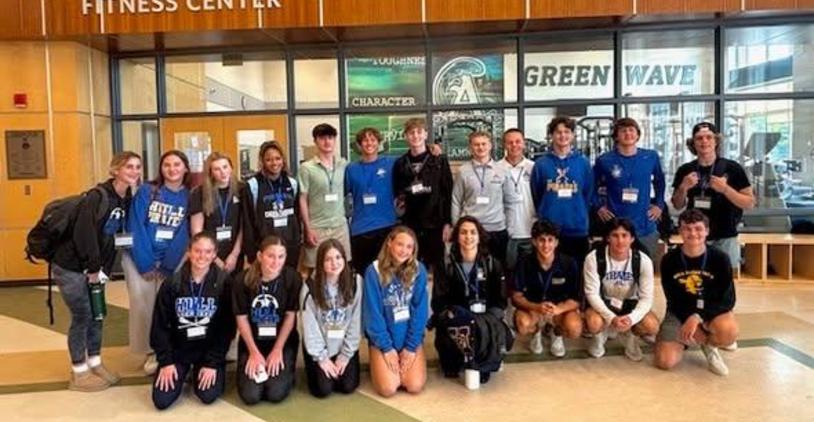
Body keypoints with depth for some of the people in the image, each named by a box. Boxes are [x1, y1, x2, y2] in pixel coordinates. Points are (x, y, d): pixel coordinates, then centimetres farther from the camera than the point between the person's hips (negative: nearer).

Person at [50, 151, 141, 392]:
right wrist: (93, 268, -19)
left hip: (92, 268, 8)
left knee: (97, 315, 13)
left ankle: (95, 365, 28)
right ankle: (79, 374, 15)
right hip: (70, 266, -8)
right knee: (82, 317, 1)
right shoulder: (98, 196, -22)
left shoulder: (126, 200, 3)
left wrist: (103, 268, 0)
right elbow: (83, 234, -26)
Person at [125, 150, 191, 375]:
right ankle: (151, 351, 9)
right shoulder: (146, 192, -4)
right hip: (140, 257, -1)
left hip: (170, 261, 1)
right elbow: (136, 228, -8)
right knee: (143, 303, -5)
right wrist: (146, 264, -13)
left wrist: (167, 265, -11)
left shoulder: (189, 197, 1)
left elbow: (185, 234, -4)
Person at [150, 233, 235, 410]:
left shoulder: (224, 282, -12)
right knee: (162, 400, -9)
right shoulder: (172, 283, -8)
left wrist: (213, 363, -13)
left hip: (209, 350, -1)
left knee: (208, 395, -17)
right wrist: (165, 362, -8)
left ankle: (202, 371, 17)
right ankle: (182, 373, 23)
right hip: (178, 349, 1)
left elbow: (227, 327, -9)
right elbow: (159, 325, -2)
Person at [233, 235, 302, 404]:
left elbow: (290, 316, -7)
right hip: (252, 341, 1)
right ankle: (256, 369, 23)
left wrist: (277, 350, -8)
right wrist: (254, 352, -6)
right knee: (250, 396, -10)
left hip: (283, 341, -1)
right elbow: (242, 318, -6)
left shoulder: (292, 278, -17)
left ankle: (286, 373, 20)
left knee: (276, 393, -14)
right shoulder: (243, 280, -16)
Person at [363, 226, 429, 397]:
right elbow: (372, 313, -10)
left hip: (410, 338, 2)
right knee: (388, 389, -14)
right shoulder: (374, 272, -13)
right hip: (383, 339, -2)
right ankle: (379, 365, 18)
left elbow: (420, 311, -5)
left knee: (415, 386, -13)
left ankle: (406, 362, 19)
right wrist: (387, 348, -11)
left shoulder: (419, 270, -6)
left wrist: (411, 346, -9)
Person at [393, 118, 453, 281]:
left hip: (434, 224, -2)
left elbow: (448, 193, -2)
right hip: (409, 225, 2)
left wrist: (447, 222, -7)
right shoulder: (400, 163, 8)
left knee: (436, 266, 4)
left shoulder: (439, 161, 2)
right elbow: (396, 193, 15)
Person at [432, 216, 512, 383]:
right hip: (456, 319, -1)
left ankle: (481, 364, 1)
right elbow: (438, 302, -4)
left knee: (501, 335, -30)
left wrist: (485, 320, -14)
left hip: (486, 319, 2)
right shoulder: (447, 264, -1)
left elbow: (500, 302, 3)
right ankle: (454, 361, -4)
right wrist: (456, 317, -21)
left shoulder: (492, 264, 3)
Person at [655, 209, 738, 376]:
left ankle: (709, 345, 3)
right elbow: (673, 299, -4)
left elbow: (728, 300, -14)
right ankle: (683, 340, 18)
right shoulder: (669, 260, -10)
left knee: (729, 332, -37)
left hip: (712, 310, 0)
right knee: (665, 361, -20)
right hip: (680, 312, 1)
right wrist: (689, 320, -19)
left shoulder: (720, 258, -12)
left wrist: (697, 317, -26)